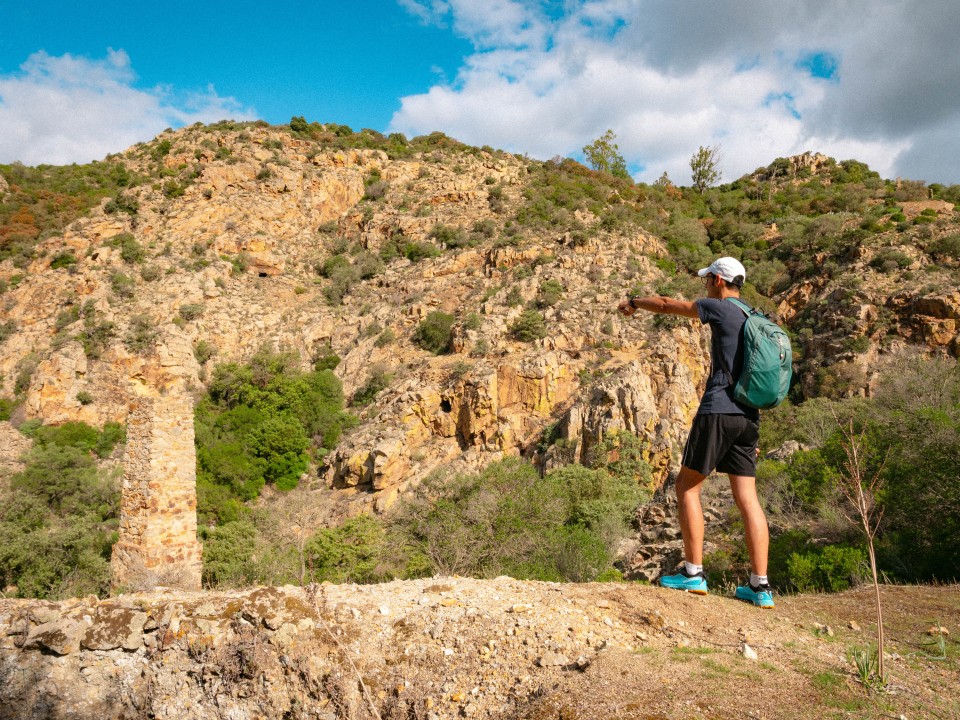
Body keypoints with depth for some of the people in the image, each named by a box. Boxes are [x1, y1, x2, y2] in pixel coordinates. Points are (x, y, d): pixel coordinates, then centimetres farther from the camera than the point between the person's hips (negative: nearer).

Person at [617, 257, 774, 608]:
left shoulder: (721, 308, -4)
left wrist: (634, 302, 27)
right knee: (747, 498, 5)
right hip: (748, 417, 8)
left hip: (718, 411, -7)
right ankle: (760, 586, 5)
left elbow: (667, 305, 7)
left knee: (687, 486, 3)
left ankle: (693, 573, 3)